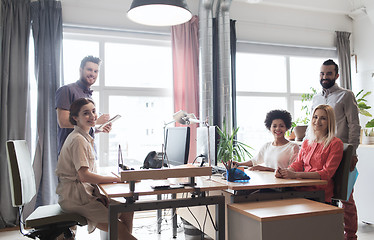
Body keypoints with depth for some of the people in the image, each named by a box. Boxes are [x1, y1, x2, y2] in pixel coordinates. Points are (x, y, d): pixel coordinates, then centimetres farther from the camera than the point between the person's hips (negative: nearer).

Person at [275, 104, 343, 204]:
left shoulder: (336, 144, -3)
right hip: (303, 186, 5)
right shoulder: (306, 142, 18)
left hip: (320, 191, -5)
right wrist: (284, 171, -12)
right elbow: (298, 164, 13)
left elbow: (326, 174, -12)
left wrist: (295, 175, -23)